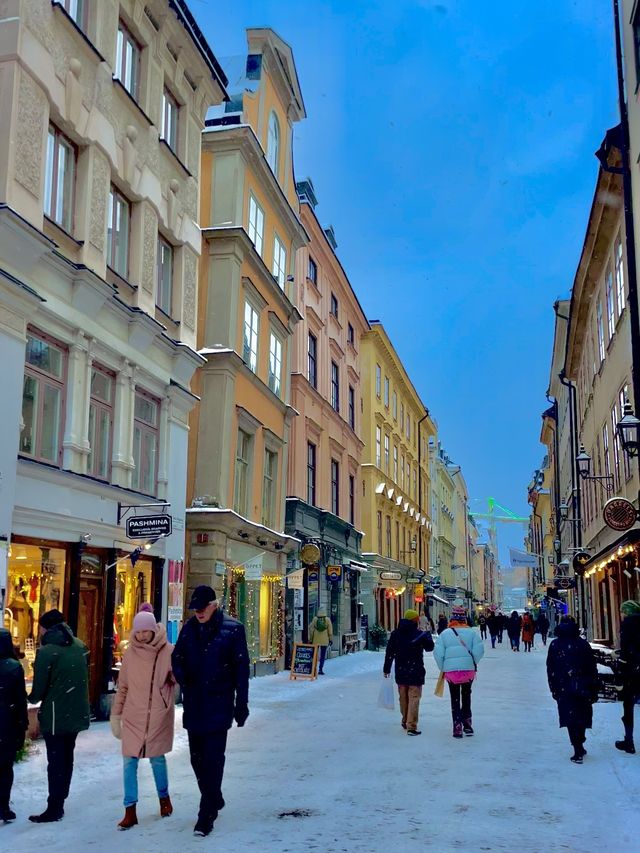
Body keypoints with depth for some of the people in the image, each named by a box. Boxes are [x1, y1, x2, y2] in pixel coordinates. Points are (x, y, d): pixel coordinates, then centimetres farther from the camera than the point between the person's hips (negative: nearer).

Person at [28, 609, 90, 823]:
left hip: (55, 715, -6)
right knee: (67, 757, 16)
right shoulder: (79, 646, 4)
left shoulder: (46, 651, -16)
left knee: (55, 760, 1)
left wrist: (32, 699, 7)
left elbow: (39, 689, -13)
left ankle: (54, 809, 6)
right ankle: (60, 803, 24)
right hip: (76, 713, 6)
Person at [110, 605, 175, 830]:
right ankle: (130, 811, 12)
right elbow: (122, 686, 8)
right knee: (129, 761, 2)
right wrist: (116, 714, 9)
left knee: (157, 758, 10)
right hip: (133, 716, 2)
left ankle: (164, 797, 35)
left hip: (158, 716, -2)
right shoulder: (131, 652, 1)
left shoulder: (167, 651, -7)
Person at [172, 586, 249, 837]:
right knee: (197, 757, 15)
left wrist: (241, 703, -8)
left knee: (213, 759, -6)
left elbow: (242, 668, -7)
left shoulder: (232, 629, -9)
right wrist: (183, 680, -7)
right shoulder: (189, 627, 4)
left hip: (219, 706, -5)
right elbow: (177, 658, 13)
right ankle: (214, 800, 35)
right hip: (194, 705, 5)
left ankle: (207, 815, 2)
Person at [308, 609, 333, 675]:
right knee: (322, 656, 5)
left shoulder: (315, 619, -2)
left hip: (316, 640, 1)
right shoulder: (327, 620, -4)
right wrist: (331, 639, 6)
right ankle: (320, 669, 0)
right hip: (324, 641, -1)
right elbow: (330, 630, -2)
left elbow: (311, 630, 0)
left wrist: (310, 639, 7)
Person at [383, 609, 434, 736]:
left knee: (403, 697, 18)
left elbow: (389, 653, 4)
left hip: (400, 672, 4)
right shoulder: (420, 634, -10)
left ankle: (405, 721, 33)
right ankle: (411, 726, -7)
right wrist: (428, 635, 21)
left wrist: (386, 668, 11)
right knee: (414, 698, -2)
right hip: (415, 672, -4)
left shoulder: (395, 634, 1)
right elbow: (429, 648, 5)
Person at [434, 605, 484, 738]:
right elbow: (479, 650, -8)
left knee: (455, 698, 10)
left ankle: (457, 727, 6)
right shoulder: (472, 632, -2)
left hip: (450, 671, -1)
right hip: (469, 670, 1)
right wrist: (473, 663, 8)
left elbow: (438, 653, -6)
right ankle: (467, 722, 24)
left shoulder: (445, 633, -3)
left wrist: (442, 668, 8)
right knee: (466, 695, 21)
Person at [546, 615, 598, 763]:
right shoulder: (583, 644, 0)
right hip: (583, 688, 2)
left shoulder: (555, 645, -3)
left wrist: (554, 688, 5)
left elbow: (550, 669, -2)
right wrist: (594, 690, 7)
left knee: (571, 718, 1)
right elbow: (593, 669, 2)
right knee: (581, 717, 15)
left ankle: (578, 751, -4)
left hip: (564, 689, -2)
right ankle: (580, 748, 26)